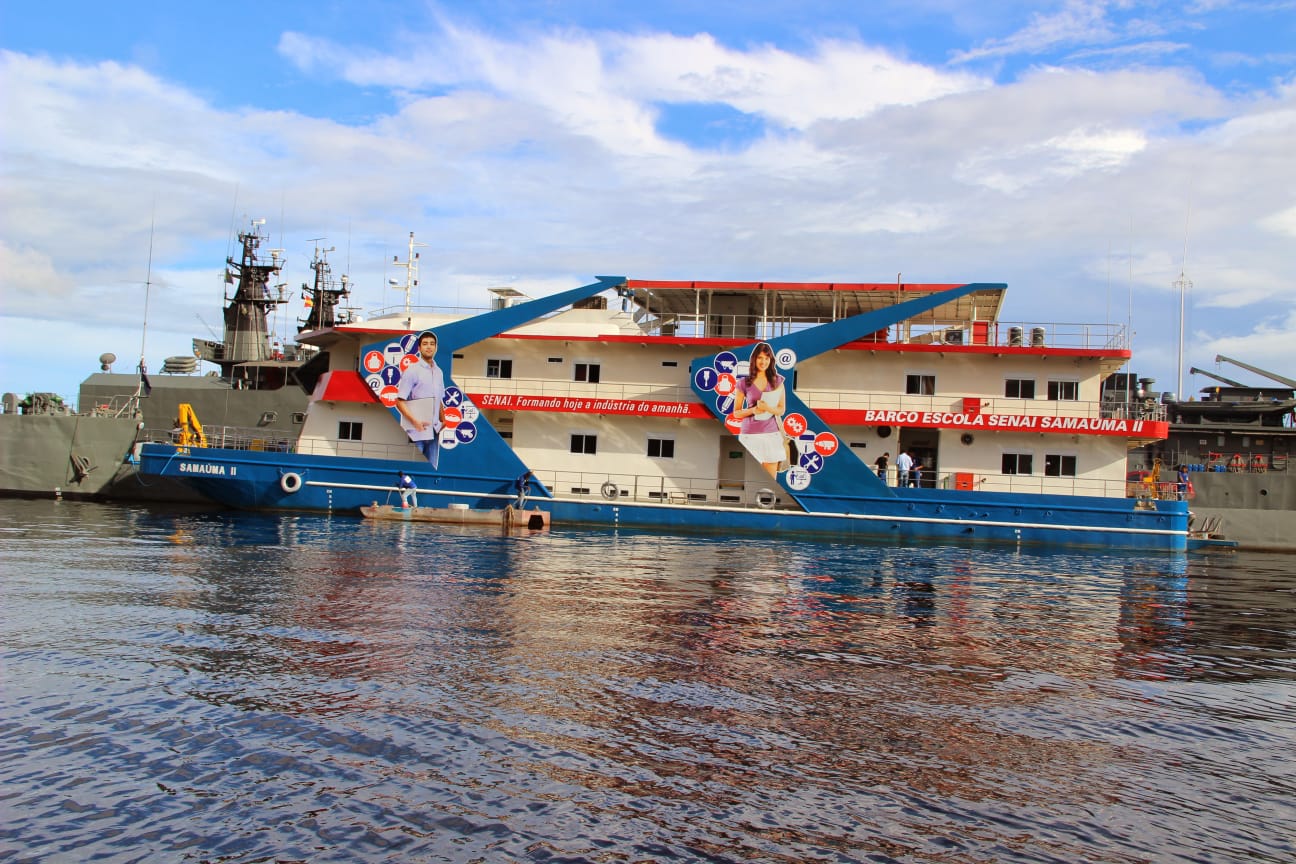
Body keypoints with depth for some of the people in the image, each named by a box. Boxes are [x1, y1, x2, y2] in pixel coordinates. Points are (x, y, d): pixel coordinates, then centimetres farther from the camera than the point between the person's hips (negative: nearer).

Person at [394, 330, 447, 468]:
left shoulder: (438, 372, 13)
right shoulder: (412, 371, -6)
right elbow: (399, 401, -10)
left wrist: (443, 420, 8)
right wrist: (415, 421, -19)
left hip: (433, 431, 6)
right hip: (416, 431, -6)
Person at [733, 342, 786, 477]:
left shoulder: (777, 381, 6)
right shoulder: (744, 383, 1)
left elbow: (781, 410, 4)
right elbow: (736, 413, 5)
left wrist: (768, 408, -16)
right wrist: (753, 410, -14)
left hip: (771, 434, 2)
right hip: (750, 434, -2)